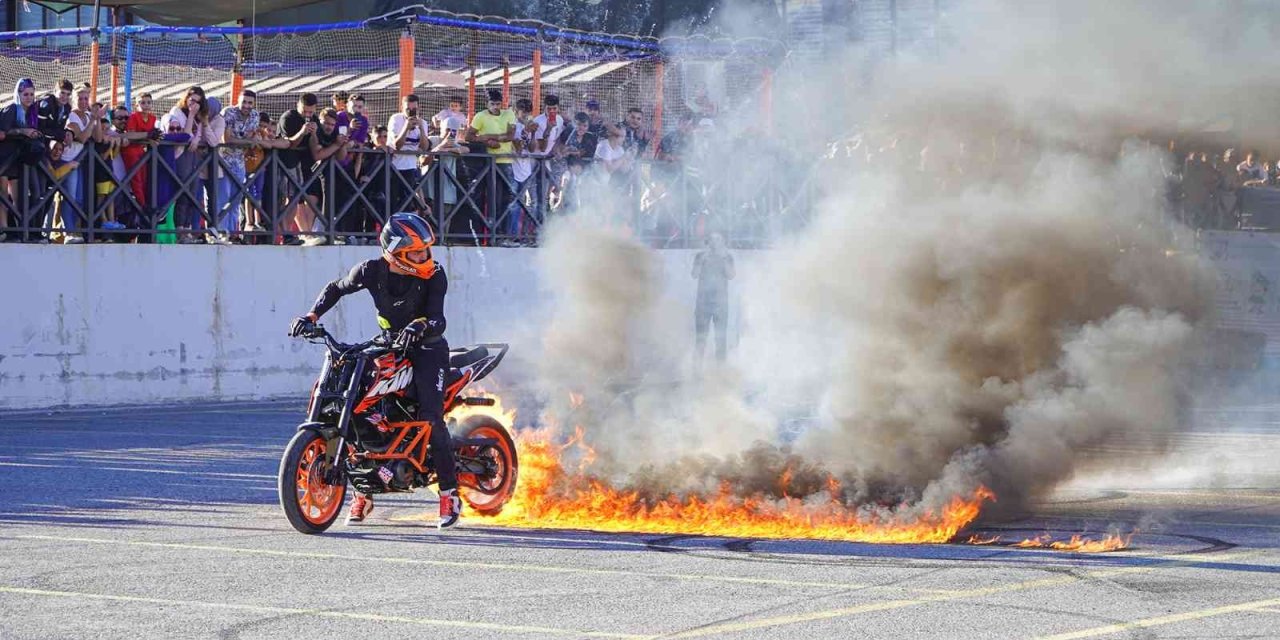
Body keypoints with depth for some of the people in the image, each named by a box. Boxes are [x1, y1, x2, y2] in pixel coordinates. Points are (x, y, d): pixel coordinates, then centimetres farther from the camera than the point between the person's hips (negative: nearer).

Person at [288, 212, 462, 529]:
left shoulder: (434, 275, -16)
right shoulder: (372, 271, -9)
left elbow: (437, 318, -25)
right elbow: (336, 288, 8)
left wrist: (423, 325, -48)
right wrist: (311, 316, -5)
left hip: (427, 347, -3)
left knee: (431, 417, -20)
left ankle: (449, 492, -9)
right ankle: (363, 492, 3)